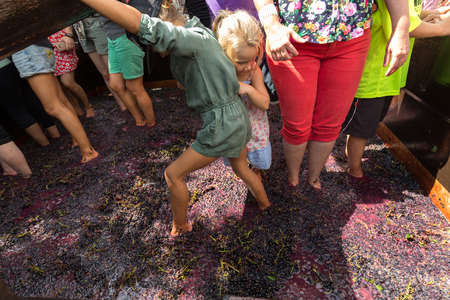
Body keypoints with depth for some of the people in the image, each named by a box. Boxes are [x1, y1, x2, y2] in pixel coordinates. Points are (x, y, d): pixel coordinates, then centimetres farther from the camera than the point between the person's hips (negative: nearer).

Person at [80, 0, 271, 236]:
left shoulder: (195, 38, -20)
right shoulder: (200, 37, 8)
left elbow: (141, 25, -36)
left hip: (221, 126, -9)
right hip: (237, 118, 9)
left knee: (174, 174, 9)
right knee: (240, 167, 32)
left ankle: (179, 227, 32)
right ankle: (265, 204, 55)